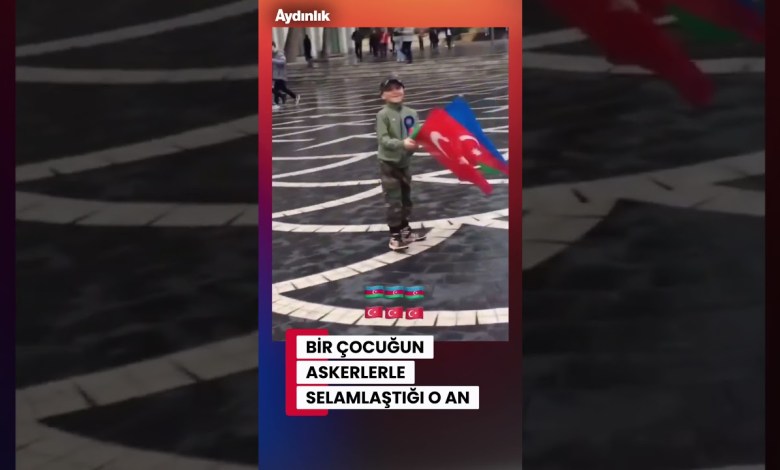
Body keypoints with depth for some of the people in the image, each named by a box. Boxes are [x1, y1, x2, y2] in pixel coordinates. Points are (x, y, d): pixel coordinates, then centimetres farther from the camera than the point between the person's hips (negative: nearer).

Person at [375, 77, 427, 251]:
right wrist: (402, 143, -32)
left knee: (406, 198, 18)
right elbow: (383, 139, -21)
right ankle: (394, 236, 3)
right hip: (388, 163, -6)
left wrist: (417, 140, -21)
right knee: (393, 201, -5)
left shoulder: (411, 113, 0)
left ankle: (405, 230, 34)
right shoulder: (383, 115, -13)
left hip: (405, 162, 6)